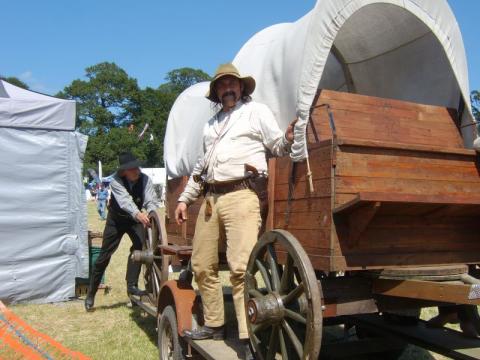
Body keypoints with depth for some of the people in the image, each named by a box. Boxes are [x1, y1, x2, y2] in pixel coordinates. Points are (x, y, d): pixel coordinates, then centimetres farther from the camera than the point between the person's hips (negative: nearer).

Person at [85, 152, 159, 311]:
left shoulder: (145, 179, -21)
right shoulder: (116, 181, -29)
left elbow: (151, 200, -31)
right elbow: (125, 200, -46)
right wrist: (138, 214, -64)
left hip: (134, 219, 2)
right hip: (116, 219, -2)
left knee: (139, 244, -25)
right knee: (104, 255, 3)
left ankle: (132, 285, -15)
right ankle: (91, 293, 19)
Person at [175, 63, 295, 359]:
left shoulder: (256, 111, 9)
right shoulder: (211, 124, 27)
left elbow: (278, 147, 1)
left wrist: (289, 138, -21)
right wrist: (185, 199, 28)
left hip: (241, 195, -7)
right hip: (210, 198, 7)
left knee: (240, 267, -16)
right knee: (202, 265, 11)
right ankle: (214, 324, 26)